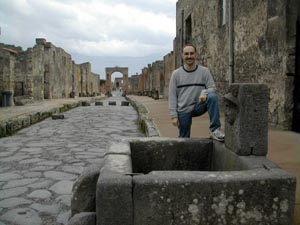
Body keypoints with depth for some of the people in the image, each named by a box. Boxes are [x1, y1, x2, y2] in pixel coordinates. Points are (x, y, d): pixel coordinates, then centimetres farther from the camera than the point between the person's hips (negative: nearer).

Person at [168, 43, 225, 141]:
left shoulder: (204, 71, 0)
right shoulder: (176, 74, 0)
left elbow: (212, 88, -2)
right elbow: (172, 96, -1)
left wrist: (204, 92, -27)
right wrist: (174, 115, -8)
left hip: (199, 106, 0)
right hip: (183, 111, 1)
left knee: (213, 97, -29)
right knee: (184, 139, 3)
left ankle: (215, 130, -27)